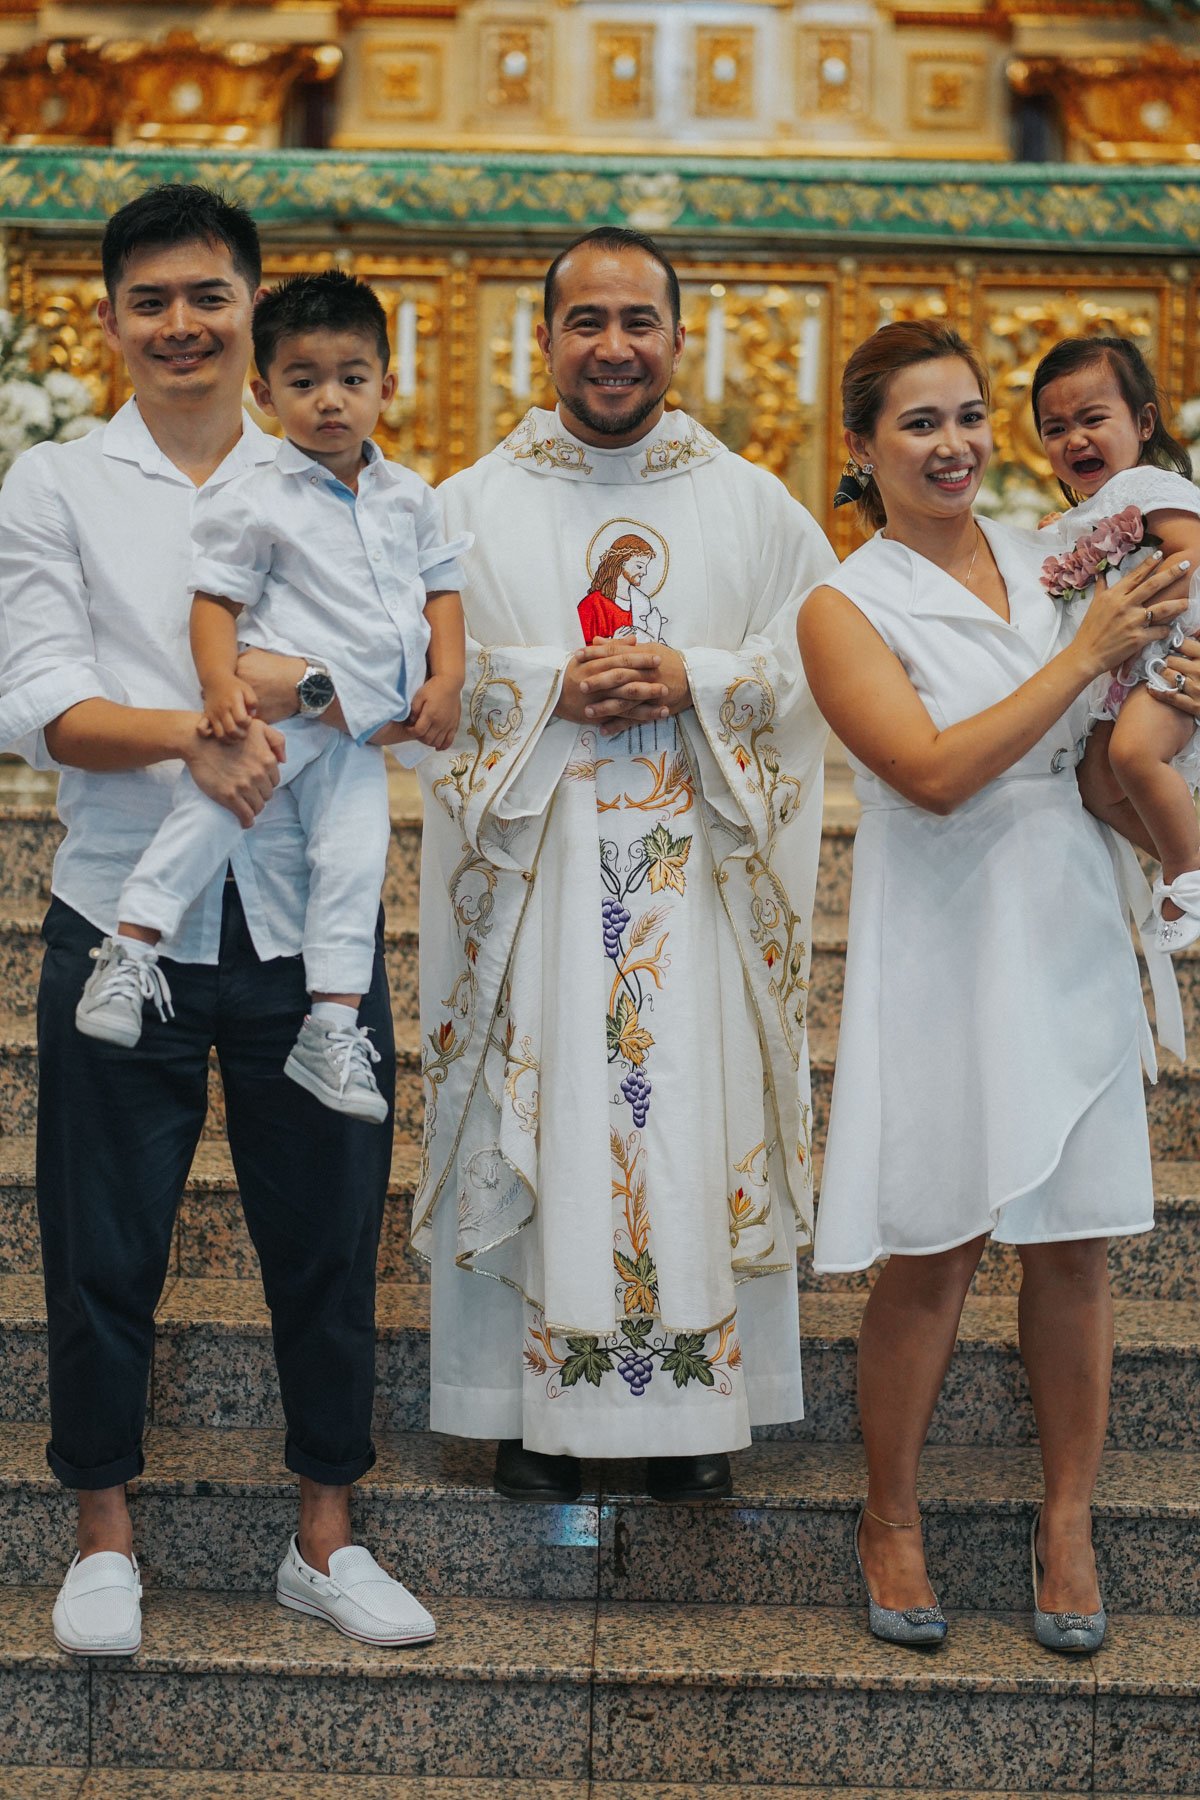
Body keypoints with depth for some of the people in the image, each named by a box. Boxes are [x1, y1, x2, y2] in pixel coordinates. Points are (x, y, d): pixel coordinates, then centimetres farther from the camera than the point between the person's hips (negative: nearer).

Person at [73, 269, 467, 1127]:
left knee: (356, 858, -4)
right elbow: (216, 599, -5)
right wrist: (221, 682, -21)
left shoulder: (411, 497, 11)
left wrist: (447, 680, 3)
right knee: (209, 807, -20)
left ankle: (333, 1026, 1)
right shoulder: (255, 503, -3)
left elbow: (441, 587, 16)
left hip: (361, 728, 4)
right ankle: (131, 947, -8)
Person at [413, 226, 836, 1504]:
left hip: (696, 872, 1)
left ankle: (693, 1402, 13)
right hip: (533, 864, 0)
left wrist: (693, 681, -12)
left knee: (696, 1113, 2)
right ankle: (534, 1401, 12)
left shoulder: (753, 506, 8)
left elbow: (819, 658, 3)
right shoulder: (474, 506, 7)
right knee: (538, 1114, 1)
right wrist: (549, 686, -14)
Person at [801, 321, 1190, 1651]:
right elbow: (934, 770, -17)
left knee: (1073, 1243, 7)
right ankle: (890, 1524, 19)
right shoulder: (847, 608, -4)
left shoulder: (1048, 564, 10)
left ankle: (1068, 1519, 22)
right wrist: (1085, 653, -17)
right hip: (942, 945, -4)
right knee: (931, 1255, 1)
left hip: (1069, 933, 4)